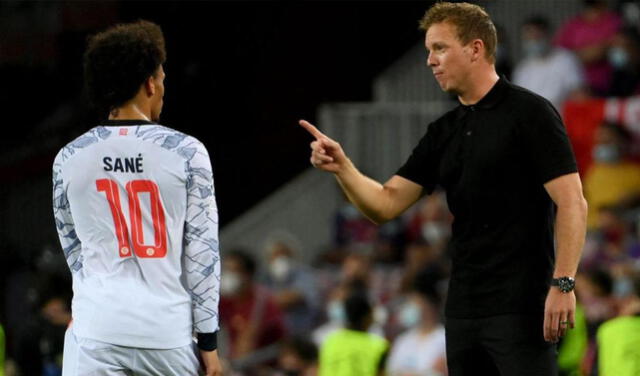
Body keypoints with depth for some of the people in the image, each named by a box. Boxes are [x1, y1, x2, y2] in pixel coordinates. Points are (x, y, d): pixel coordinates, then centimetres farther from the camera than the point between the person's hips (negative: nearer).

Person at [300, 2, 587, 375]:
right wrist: (342, 167, -7)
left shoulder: (529, 113, -7)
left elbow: (572, 202, -12)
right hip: (463, 309, 8)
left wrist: (563, 284, -20)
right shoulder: (444, 133, 14)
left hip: (522, 307, -8)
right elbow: (386, 203, 11)